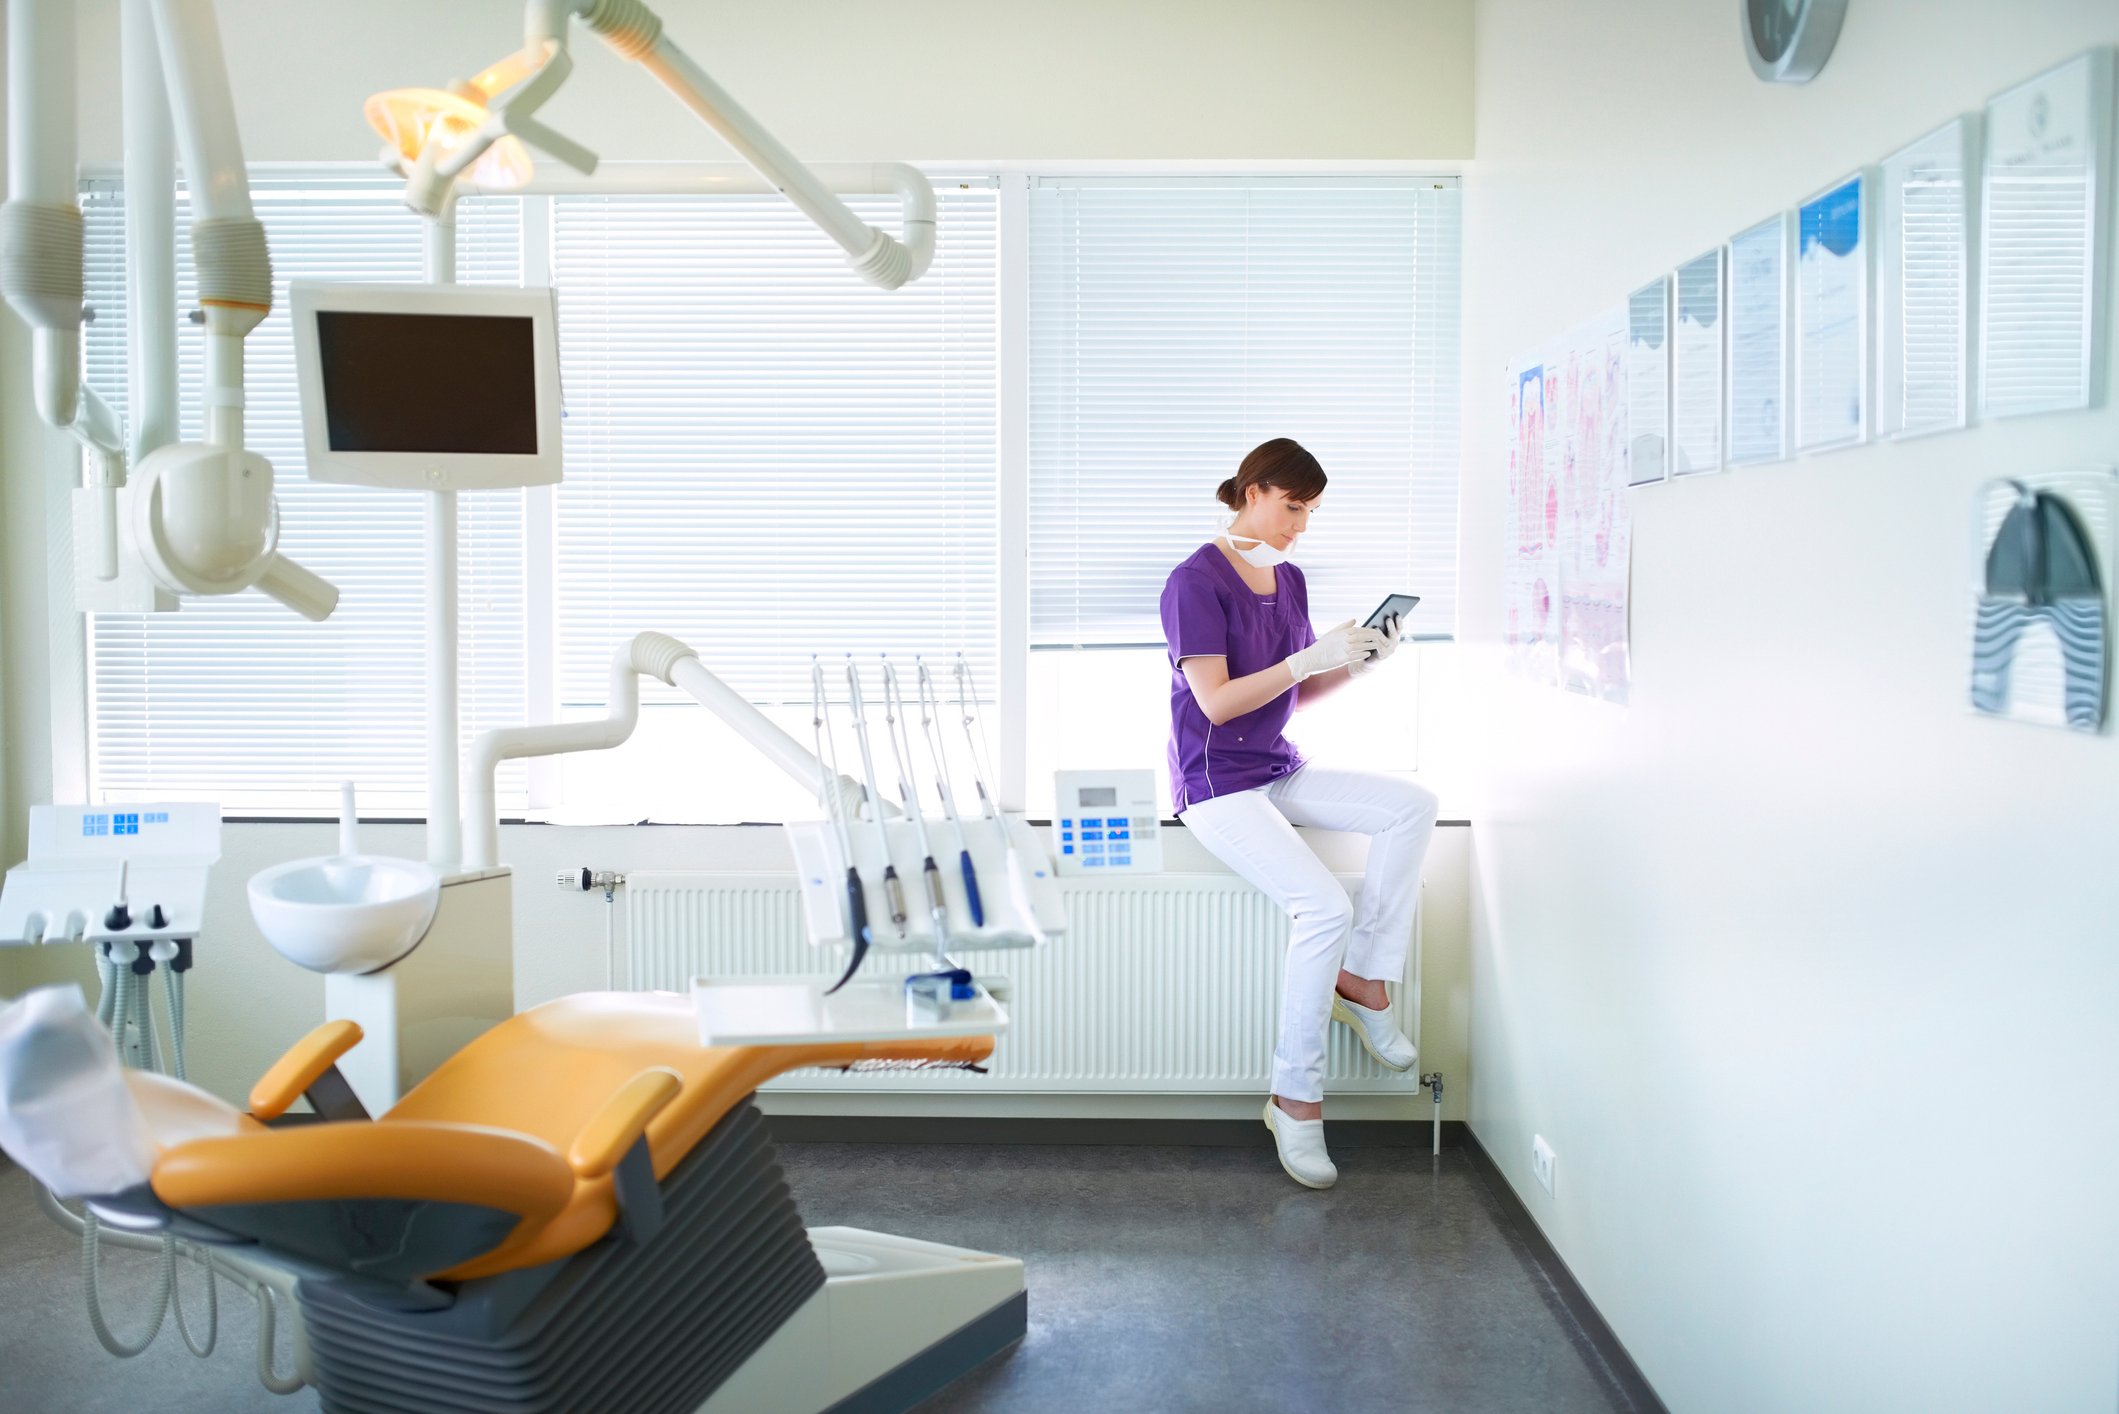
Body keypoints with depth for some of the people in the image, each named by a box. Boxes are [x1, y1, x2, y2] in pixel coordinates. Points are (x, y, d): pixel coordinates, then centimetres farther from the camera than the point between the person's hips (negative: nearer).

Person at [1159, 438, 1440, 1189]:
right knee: (1325, 906, -25)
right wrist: (1309, 657, -24)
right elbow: (1217, 702, -19)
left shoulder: (1289, 578, 12)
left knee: (1413, 804, -13)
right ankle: (1295, 1097, -11)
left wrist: (1359, 661, -2)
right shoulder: (1196, 581, -12)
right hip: (1217, 784, -8)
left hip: (1280, 771, 8)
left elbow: (1298, 692, 15)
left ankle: (1364, 981, -4)